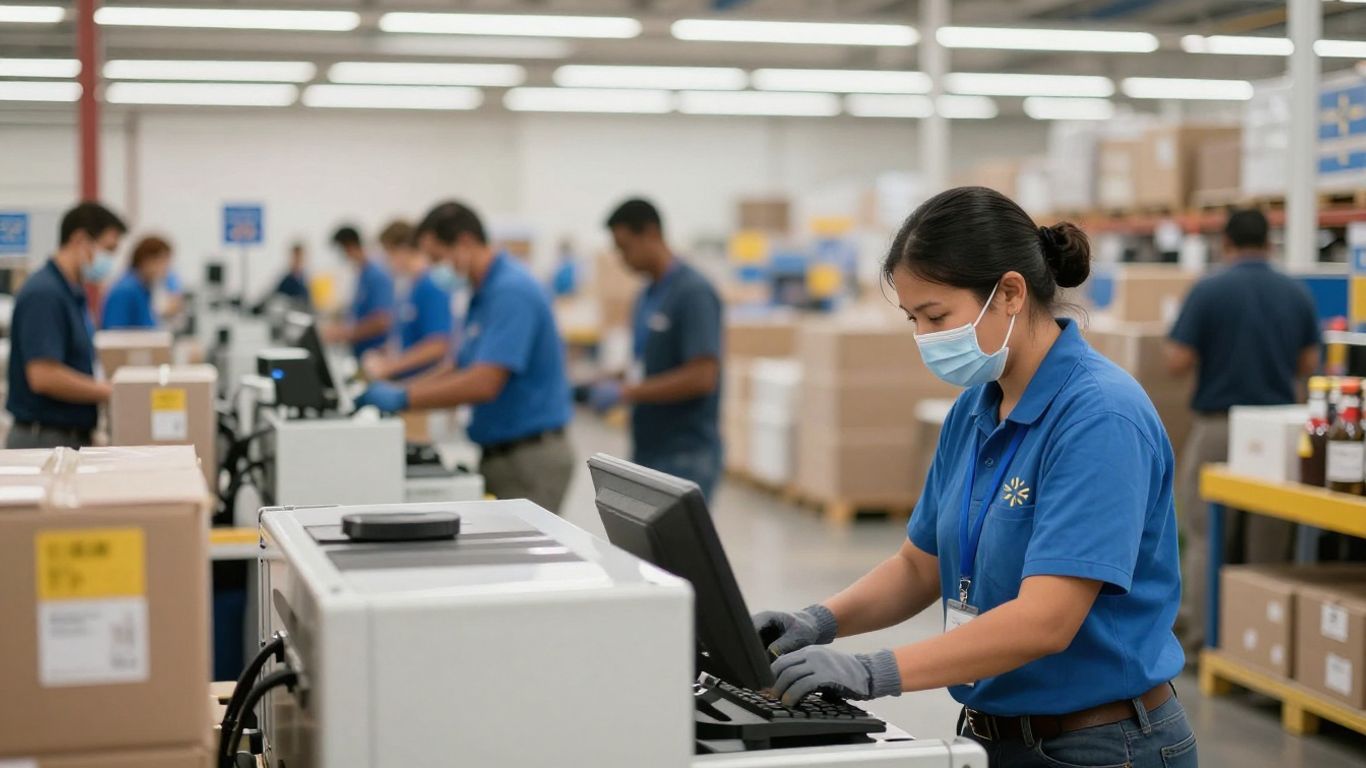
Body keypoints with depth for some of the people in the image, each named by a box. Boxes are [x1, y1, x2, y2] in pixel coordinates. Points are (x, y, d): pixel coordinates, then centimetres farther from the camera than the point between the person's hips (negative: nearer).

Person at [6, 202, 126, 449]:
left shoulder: (73, 294, 14)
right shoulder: (44, 294, -16)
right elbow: (44, 377, -24)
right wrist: (109, 392, -16)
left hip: (73, 437, 9)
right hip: (44, 439, -9)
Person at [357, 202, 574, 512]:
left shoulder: (512, 291, -18)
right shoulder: (484, 294, 13)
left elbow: (483, 383, -25)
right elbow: (463, 372, 19)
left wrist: (403, 399, -18)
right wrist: (393, 389, 7)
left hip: (531, 458, -9)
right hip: (498, 454, 9)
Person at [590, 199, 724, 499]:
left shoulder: (693, 292, -14)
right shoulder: (647, 297, 14)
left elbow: (702, 376, -21)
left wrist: (627, 392, -18)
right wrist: (608, 384, 5)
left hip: (685, 458, -9)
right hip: (648, 453, 9)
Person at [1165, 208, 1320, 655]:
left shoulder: (1208, 291, -8)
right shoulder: (1297, 295, 4)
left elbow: (1177, 363, -11)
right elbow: (1308, 365, 6)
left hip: (1218, 425, -3)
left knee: (1206, 537, 5)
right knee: (1270, 542, 8)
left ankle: (1201, 638, 3)